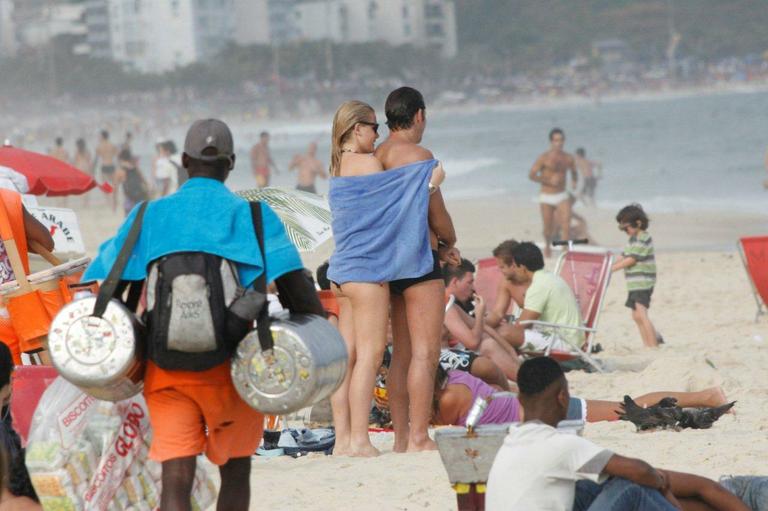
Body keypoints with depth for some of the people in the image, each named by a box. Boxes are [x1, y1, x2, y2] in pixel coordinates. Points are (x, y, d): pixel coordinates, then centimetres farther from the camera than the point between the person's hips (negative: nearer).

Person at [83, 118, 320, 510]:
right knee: (235, 471, 18)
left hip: (165, 367, 1)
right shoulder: (250, 215, 1)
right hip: (227, 367, -1)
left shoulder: (151, 216, 8)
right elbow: (290, 280, -10)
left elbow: (101, 280, 7)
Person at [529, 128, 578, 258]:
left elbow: (574, 172, 23)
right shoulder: (544, 158, -9)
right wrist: (548, 181, -22)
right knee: (548, 228, 8)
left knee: (566, 222, -21)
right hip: (546, 197, -2)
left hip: (562, 196, 2)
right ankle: (547, 246, 39)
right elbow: (531, 175, -12)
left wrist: (574, 181, 0)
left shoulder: (568, 158, 3)